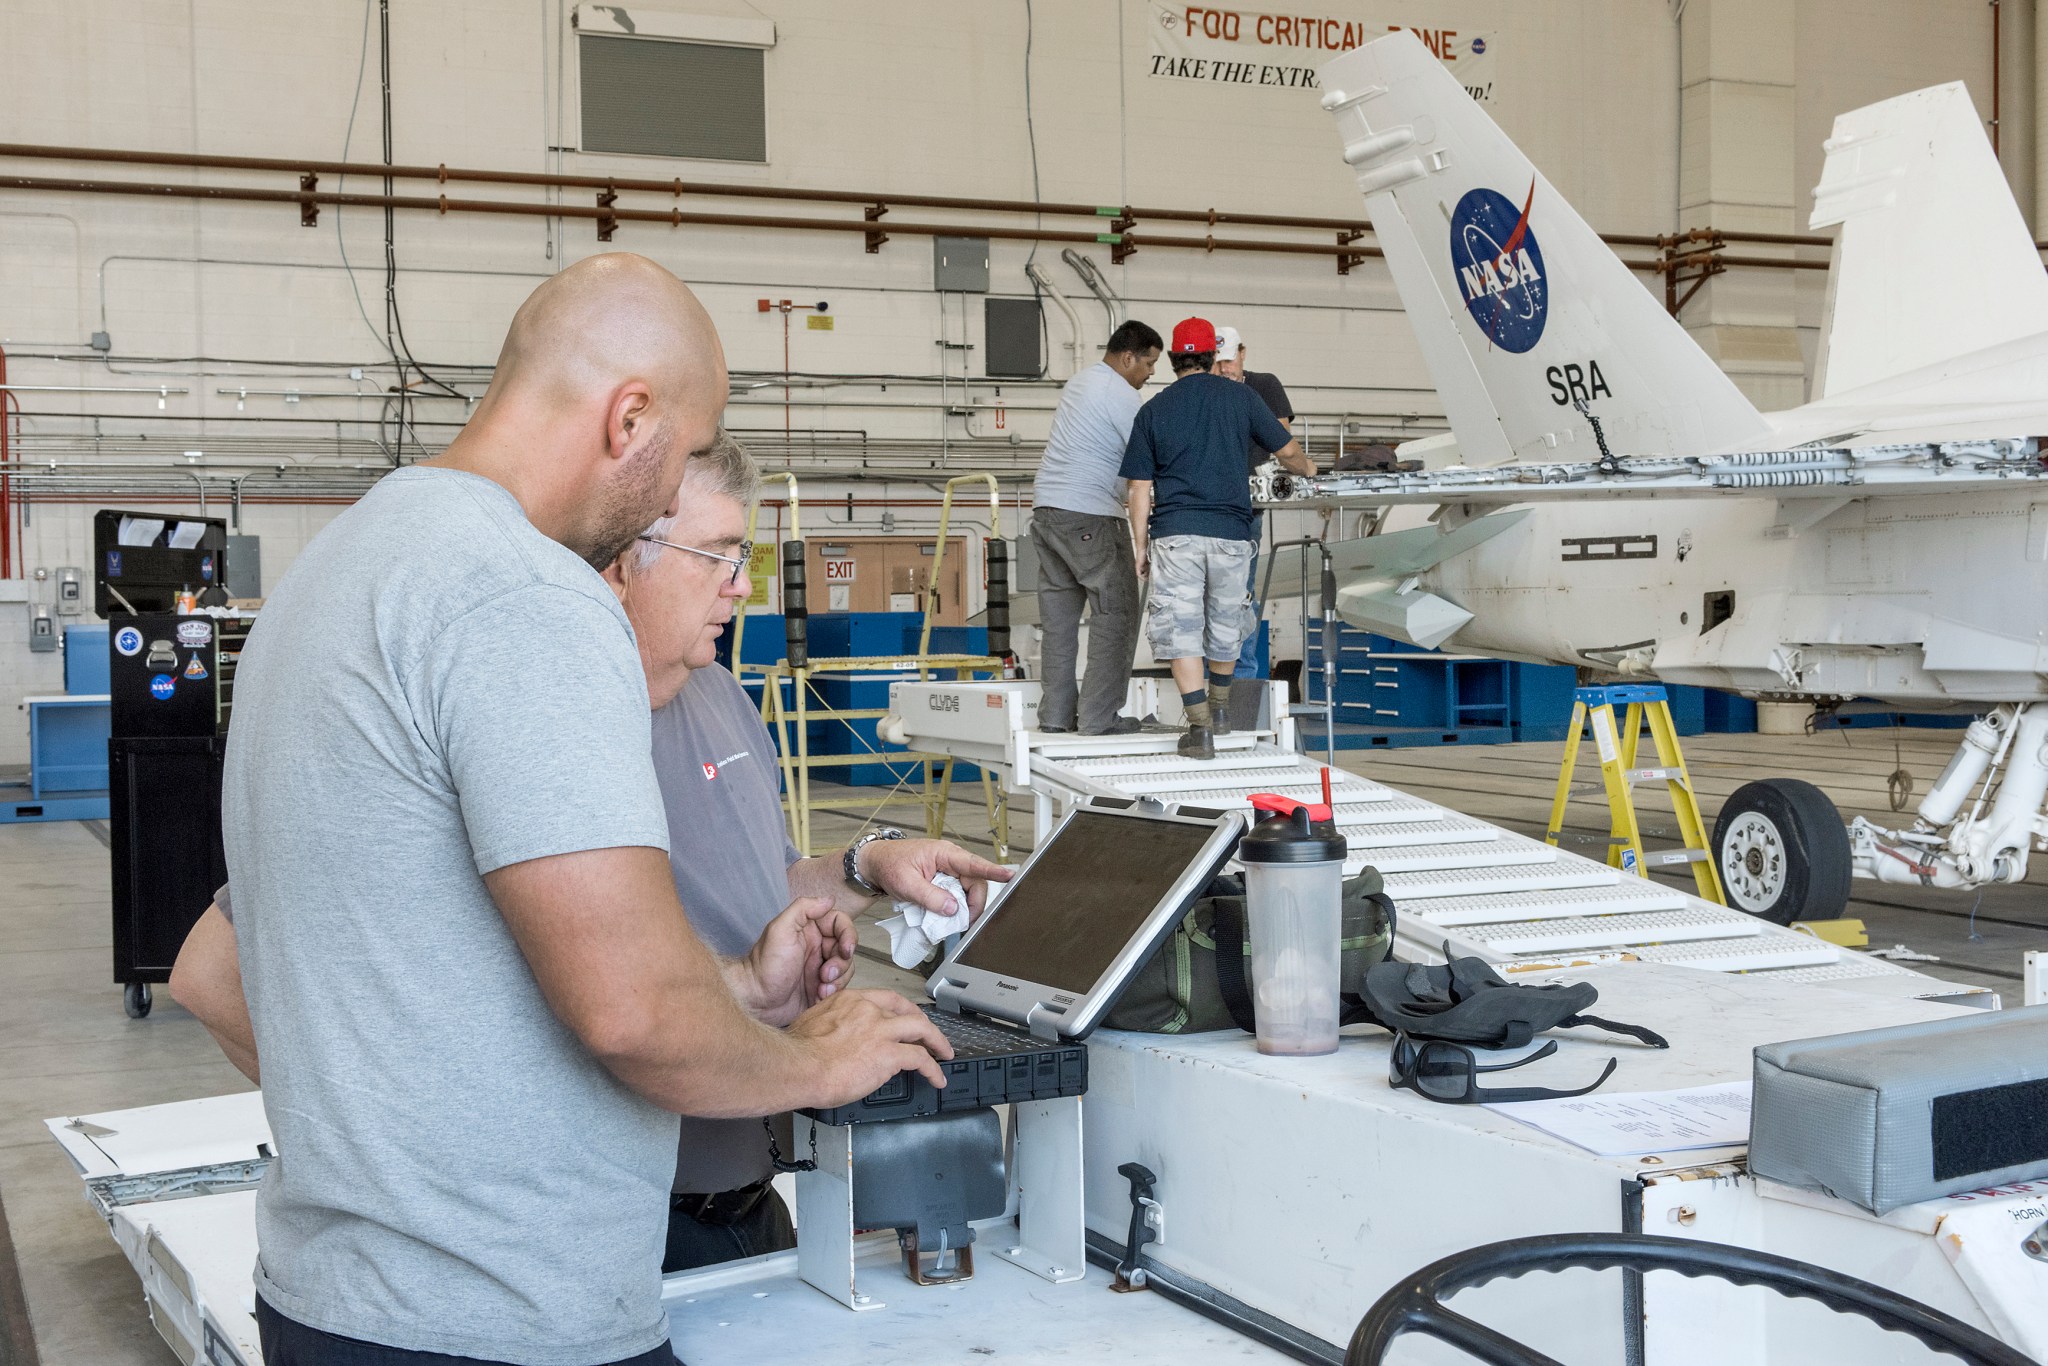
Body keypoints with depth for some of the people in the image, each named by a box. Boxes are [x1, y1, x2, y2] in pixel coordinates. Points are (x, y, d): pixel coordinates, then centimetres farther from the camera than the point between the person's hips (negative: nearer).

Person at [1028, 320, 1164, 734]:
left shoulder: (1079, 382, 19)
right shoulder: (1122, 396, -10)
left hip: (1046, 509, 9)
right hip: (1090, 517, -9)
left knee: (1060, 615, 11)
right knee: (1116, 615, -4)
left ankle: (1056, 714, 12)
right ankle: (1100, 718, -6)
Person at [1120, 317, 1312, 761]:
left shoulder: (1153, 410, 5)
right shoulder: (1240, 397, 6)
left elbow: (1140, 490, 3)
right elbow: (1288, 450, 13)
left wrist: (1140, 549, 9)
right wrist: (1305, 467, 36)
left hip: (1175, 533, -2)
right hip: (1231, 530, 2)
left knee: (1180, 628, 1)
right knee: (1224, 623, 19)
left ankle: (1200, 729, -6)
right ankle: (1220, 706, 38)